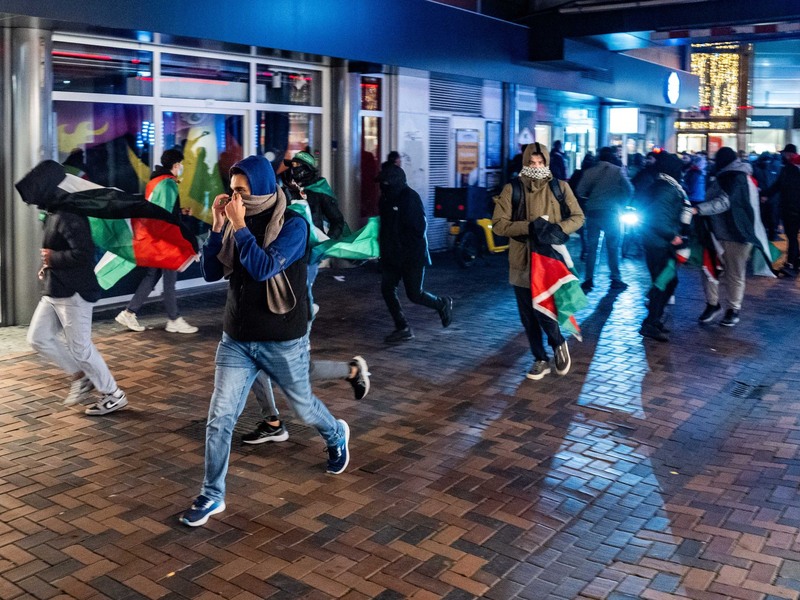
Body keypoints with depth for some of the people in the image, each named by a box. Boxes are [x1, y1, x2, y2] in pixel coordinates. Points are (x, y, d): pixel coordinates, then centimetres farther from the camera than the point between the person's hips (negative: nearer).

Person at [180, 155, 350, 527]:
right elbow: (211, 273, -1)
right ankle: (212, 496, 13)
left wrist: (239, 226, -24)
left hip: (283, 342, -4)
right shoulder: (236, 223, 1)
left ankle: (336, 436, 49)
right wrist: (217, 226, -9)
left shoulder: (292, 225, -14)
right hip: (236, 340, 4)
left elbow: (264, 268, -28)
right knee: (220, 418, -1)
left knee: (303, 406, 17)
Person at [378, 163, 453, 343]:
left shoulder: (410, 198, -17)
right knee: (387, 289, 0)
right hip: (391, 254, 8)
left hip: (412, 255, -8)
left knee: (414, 294, 1)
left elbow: (420, 228, -20)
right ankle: (403, 329, 10)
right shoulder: (386, 197, 7)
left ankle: (443, 304, 30)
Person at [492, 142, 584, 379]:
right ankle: (540, 360, 27)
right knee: (528, 316, 9)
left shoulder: (560, 187, 4)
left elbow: (578, 217, 9)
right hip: (521, 261, 2)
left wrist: (560, 228, -12)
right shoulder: (512, 190, 1)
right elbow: (499, 224, -4)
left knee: (544, 311, -11)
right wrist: (529, 226, -17)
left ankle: (558, 344, 21)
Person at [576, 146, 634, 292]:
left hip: (592, 212, 2)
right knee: (613, 247, 7)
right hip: (611, 213, -2)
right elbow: (629, 190, -3)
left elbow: (580, 192, -3)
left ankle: (589, 279, 5)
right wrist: (619, 202, 12)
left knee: (592, 247, 8)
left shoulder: (590, 172, 2)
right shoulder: (617, 171, -2)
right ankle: (615, 279, 7)